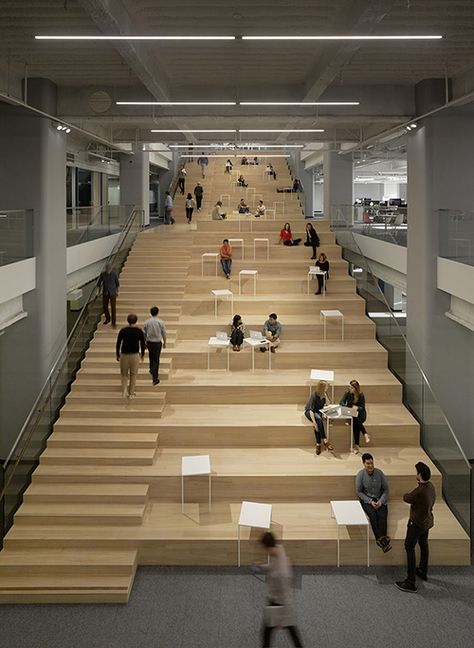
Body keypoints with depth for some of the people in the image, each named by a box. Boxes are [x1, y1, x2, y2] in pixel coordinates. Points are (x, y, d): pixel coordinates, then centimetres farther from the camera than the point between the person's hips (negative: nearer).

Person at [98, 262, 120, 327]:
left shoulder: (114, 274, -9)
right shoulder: (102, 274, -7)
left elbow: (117, 283, 3)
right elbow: (99, 283, 4)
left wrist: (117, 291, 4)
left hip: (113, 293, -2)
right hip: (105, 293, 2)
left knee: (113, 307, -5)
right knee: (104, 307, 11)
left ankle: (113, 322, 2)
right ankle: (107, 319, 35)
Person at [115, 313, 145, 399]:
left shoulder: (123, 331, -7)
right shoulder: (139, 331, -6)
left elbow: (118, 343, -3)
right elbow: (142, 344, 0)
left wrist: (117, 355, 9)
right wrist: (142, 354, 14)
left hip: (124, 355, 0)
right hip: (135, 355, 0)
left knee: (124, 374, 15)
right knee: (133, 374, 14)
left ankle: (124, 391, -3)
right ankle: (131, 393, 17)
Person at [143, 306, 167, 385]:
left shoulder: (147, 322, -6)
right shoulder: (161, 322, -11)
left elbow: (144, 333, 2)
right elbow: (164, 334, -4)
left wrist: (145, 342, 16)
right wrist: (164, 343, 10)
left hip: (149, 342, 2)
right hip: (157, 342, -2)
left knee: (151, 356, 28)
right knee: (156, 360, 2)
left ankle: (152, 370, 48)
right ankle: (155, 378, -1)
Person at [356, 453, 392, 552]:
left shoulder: (379, 473, -4)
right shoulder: (360, 475, -8)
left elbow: (386, 489, 2)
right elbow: (358, 492, -4)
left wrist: (381, 501, -13)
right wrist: (370, 501, -14)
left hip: (380, 499, 2)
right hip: (366, 499, -2)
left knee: (382, 515, -27)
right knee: (373, 515, -29)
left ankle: (380, 540, -41)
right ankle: (382, 540, -40)